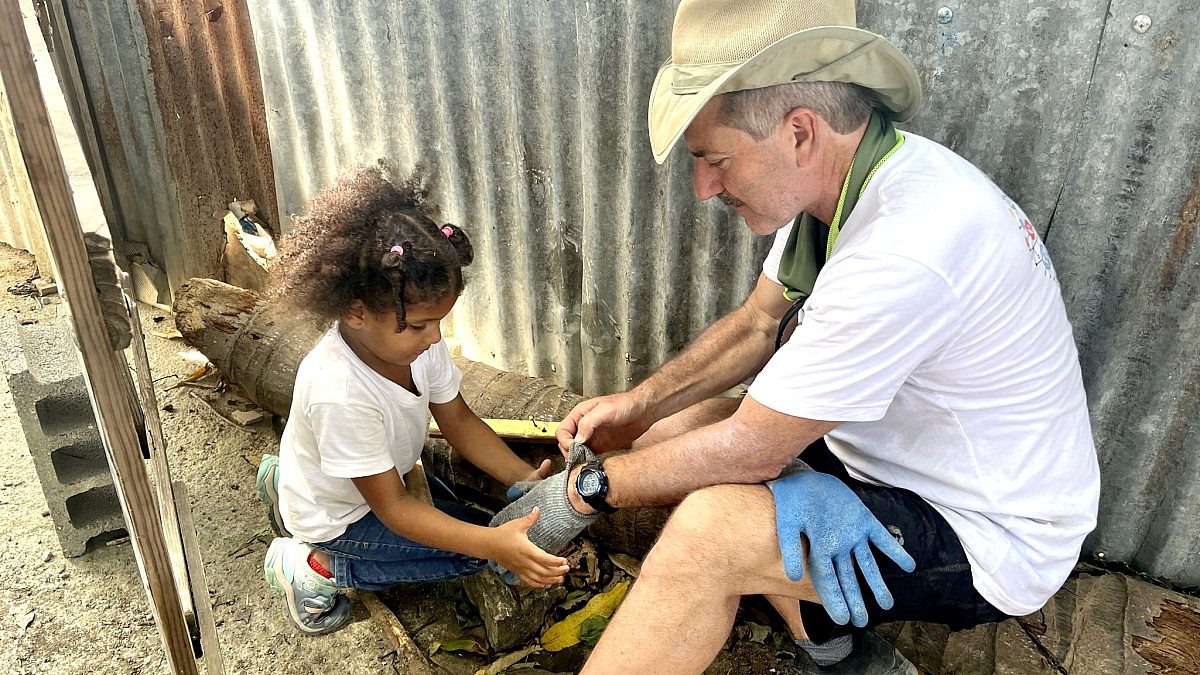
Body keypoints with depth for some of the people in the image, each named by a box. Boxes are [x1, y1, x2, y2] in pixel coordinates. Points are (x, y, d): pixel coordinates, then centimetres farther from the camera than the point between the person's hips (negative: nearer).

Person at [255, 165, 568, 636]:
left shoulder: (417, 339, -20)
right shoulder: (339, 393, -39)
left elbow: (458, 420, -9)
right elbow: (392, 508, -32)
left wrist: (525, 479, -22)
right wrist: (496, 545, -41)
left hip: (384, 474, 7)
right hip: (338, 515, -6)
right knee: (474, 551, -11)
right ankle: (318, 566, -1)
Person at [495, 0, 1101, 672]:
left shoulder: (904, 251, -34)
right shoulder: (837, 176, -6)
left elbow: (748, 449, -26)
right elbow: (757, 324, 7)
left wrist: (587, 488, -13)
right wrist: (638, 406, -2)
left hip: (994, 540, -9)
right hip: (889, 458, 9)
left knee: (707, 528, -29)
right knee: (674, 430, 5)